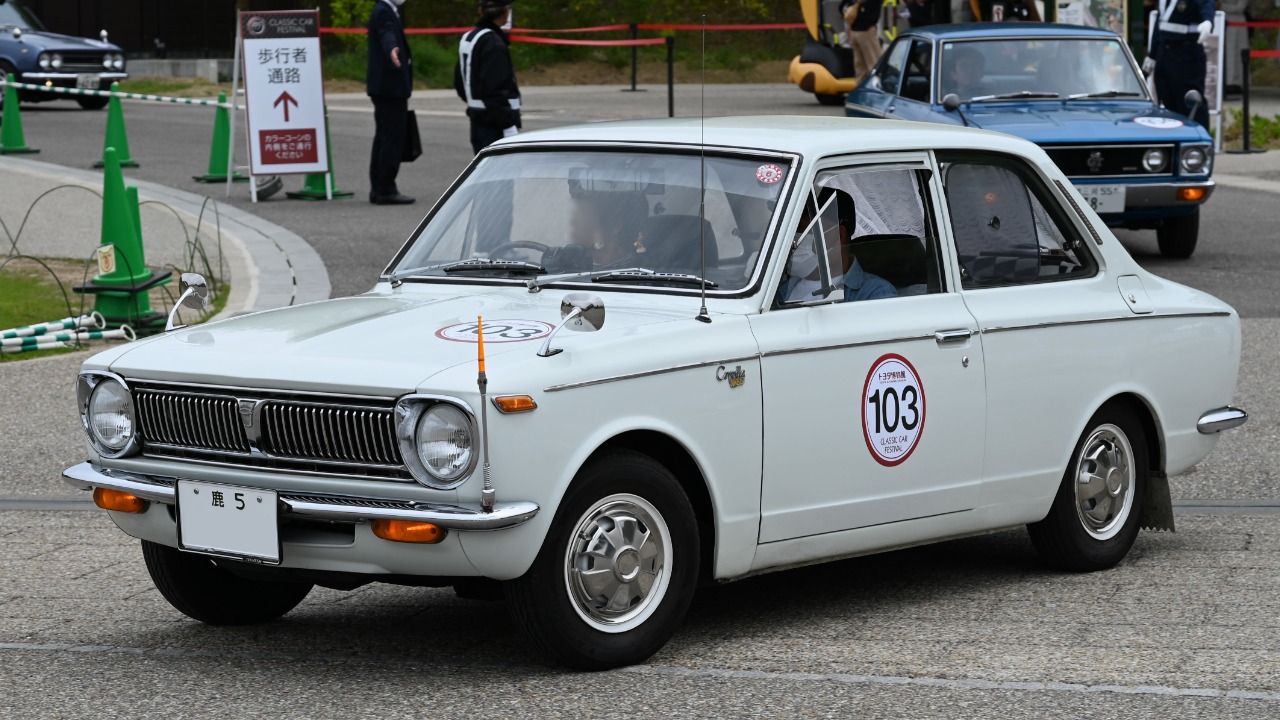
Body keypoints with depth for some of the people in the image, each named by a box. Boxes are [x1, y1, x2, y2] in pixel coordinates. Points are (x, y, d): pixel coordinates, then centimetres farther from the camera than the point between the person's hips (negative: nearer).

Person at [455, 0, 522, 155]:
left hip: (477, 120, 10)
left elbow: (459, 84, 20)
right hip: (494, 125, -10)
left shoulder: (467, 38, 12)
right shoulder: (494, 44, -17)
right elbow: (495, 91, -22)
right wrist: (509, 125, -20)